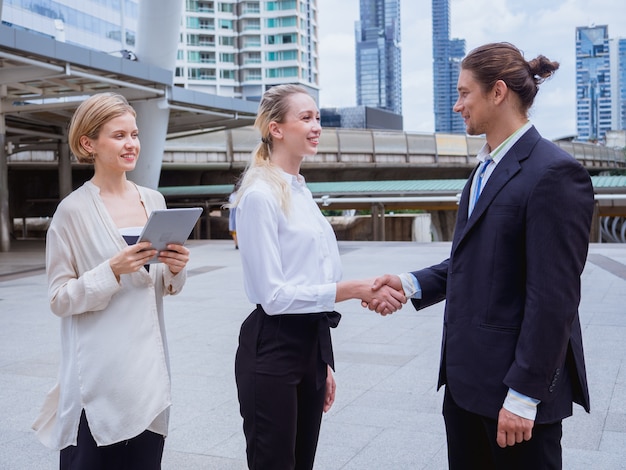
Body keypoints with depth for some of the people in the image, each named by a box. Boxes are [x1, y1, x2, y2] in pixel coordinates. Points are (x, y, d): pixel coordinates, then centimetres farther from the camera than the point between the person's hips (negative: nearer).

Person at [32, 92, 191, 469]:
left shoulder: (154, 200, 8)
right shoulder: (74, 211, -8)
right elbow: (59, 299, -8)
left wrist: (176, 269, -5)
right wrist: (114, 270, -20)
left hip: (149, 365, 5)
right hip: (99, 374, -5)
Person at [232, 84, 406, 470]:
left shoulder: (302, 191, 11)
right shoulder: (260, 195, -14)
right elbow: (274, 295, -19)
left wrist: (324, 362, 16)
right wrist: (355, 289, -24)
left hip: (311, 344, 8)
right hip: (273, 350, -8)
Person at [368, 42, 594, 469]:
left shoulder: (554, 173, -17)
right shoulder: (487, 168, 12)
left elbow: (553, 298, -20)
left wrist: (524, 394, -19)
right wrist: (411, 284, -1)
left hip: (516, 384, -8)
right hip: (466, 375, 8)